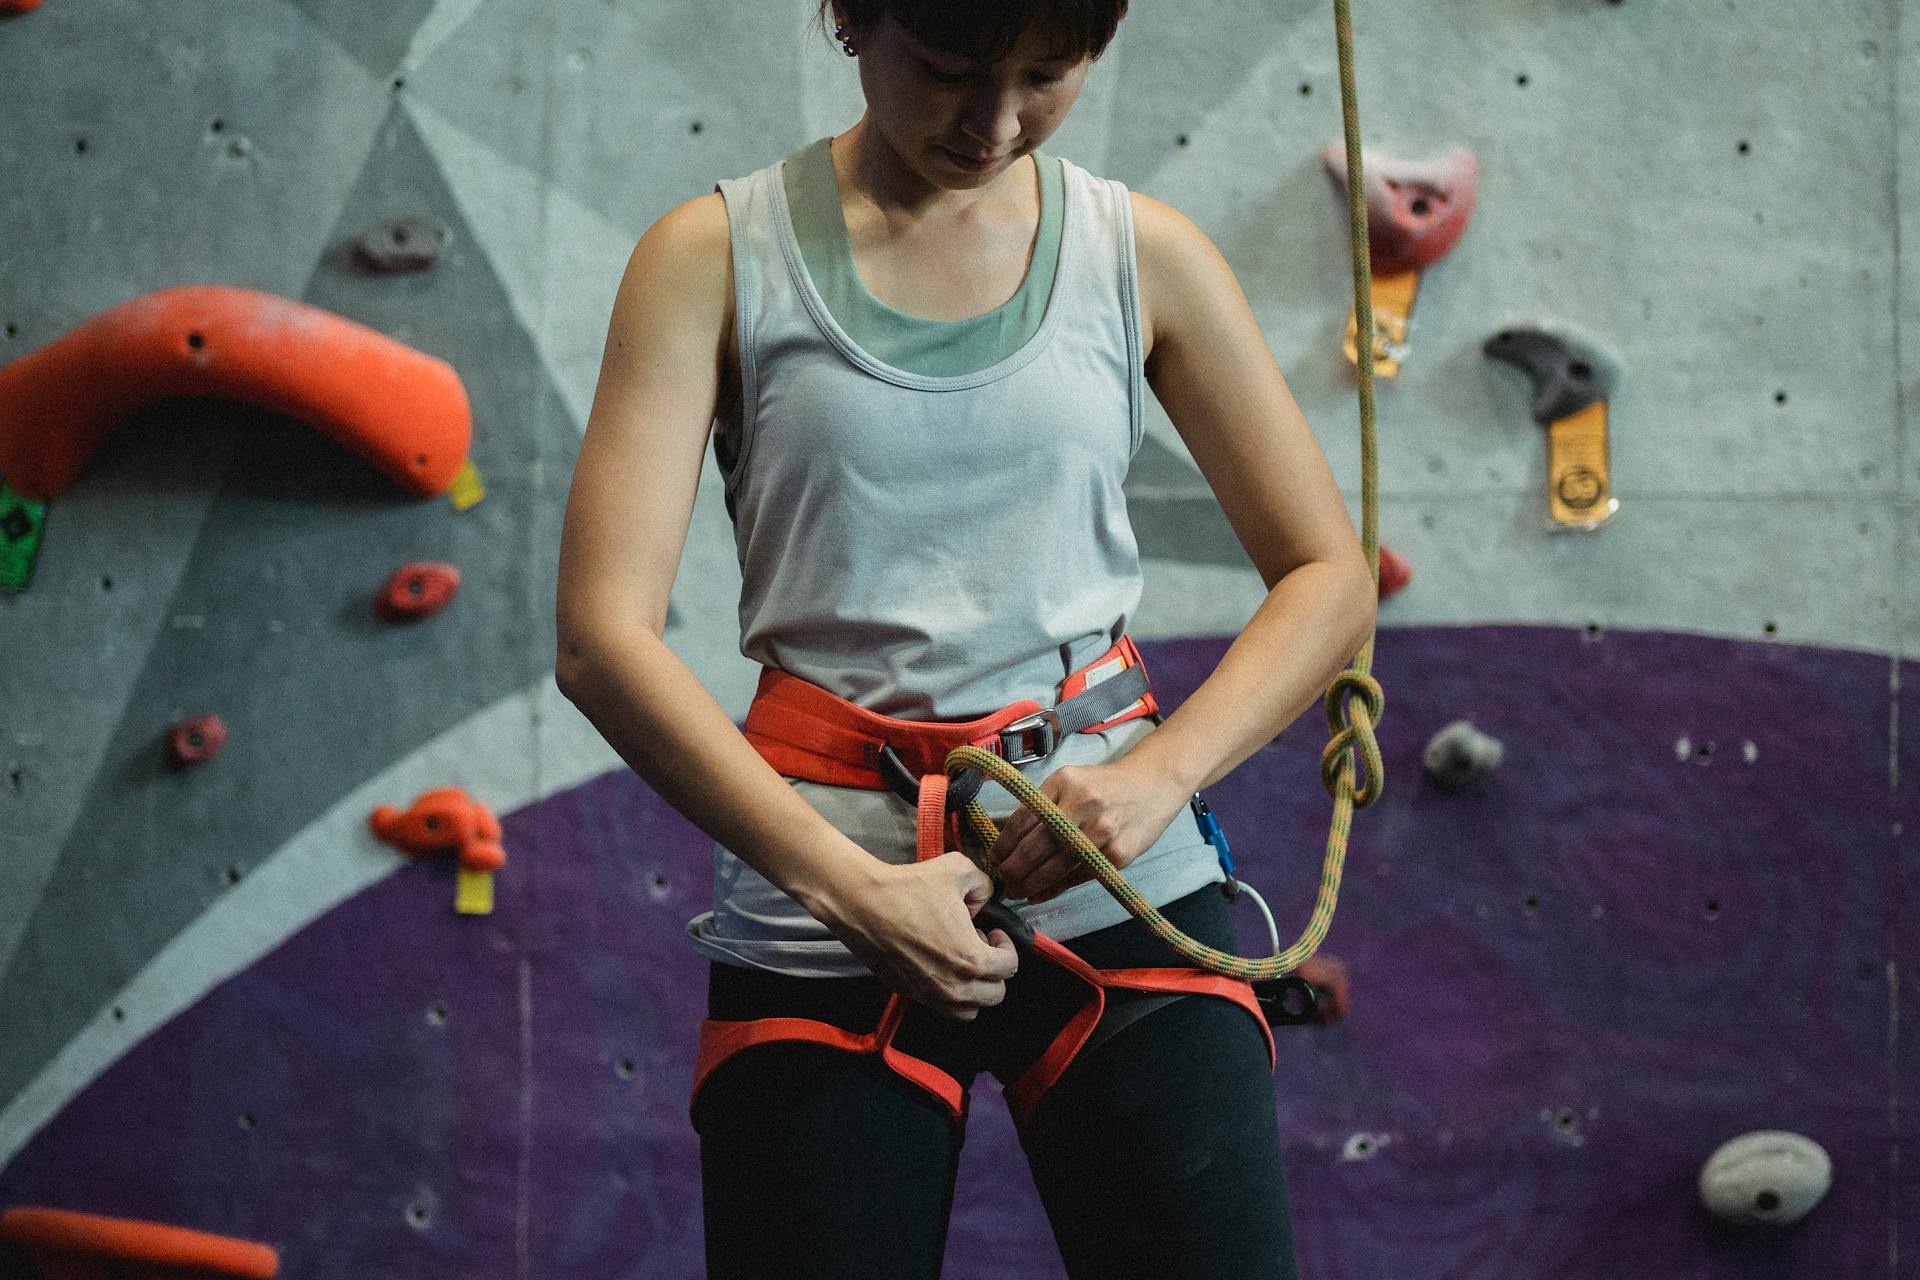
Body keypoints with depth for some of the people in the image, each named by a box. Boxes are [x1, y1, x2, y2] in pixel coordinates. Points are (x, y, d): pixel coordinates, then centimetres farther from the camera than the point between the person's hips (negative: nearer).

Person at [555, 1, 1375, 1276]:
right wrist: (848, 883, -17)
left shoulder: (1146, 254, 6)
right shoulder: (719, 257, 0)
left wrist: (1159, 774, -9)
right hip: (819, 923, -1)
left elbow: (1331, 578, 9)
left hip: (1117, 891, 1)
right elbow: (605, 636, -8)